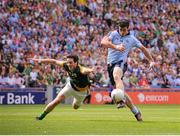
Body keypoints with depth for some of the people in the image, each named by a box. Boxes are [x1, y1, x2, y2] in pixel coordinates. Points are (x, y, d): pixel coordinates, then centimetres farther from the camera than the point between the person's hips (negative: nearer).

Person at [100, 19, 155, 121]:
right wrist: (116, 47, -29)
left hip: (121, 63, -3)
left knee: (117, 76, -39)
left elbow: (143, 48, 24)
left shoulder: (131, 39, 8)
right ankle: (136, 112, 15)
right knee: (120, 90, 3)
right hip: (111, 64, 3)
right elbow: (103, 42, -15)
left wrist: (151, 61, 24)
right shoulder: (113, 34, 4)